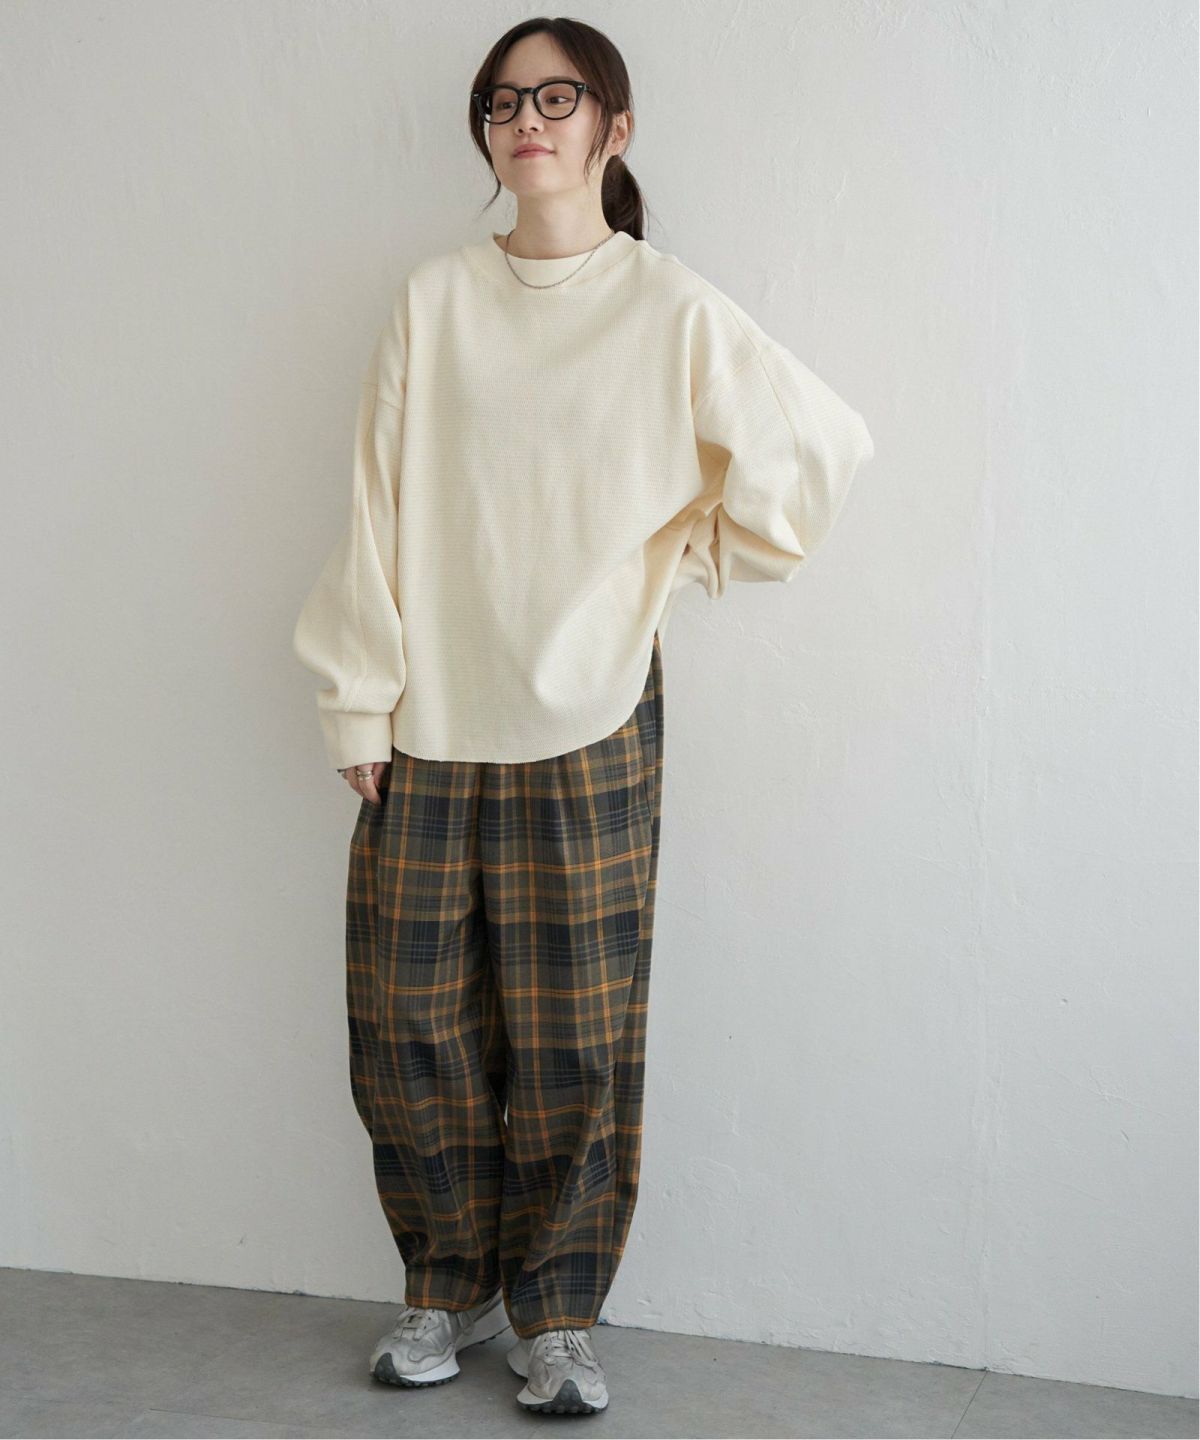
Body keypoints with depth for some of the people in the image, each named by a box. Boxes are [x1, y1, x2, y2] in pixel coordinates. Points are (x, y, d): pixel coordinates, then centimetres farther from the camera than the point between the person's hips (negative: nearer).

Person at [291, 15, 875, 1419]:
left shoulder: (671, 310, 0)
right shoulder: (432, 300, 4)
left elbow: (821, 444, 7)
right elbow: (377, 509, 3)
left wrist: (696, 552, 8)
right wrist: (358, 703, 1)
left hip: (588, 724, -2)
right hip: (428, 724, 2)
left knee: (574, 1037, 2)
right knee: (410, 1019, 5)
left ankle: (557, 1312, 19)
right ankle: (448, 1286, 25)